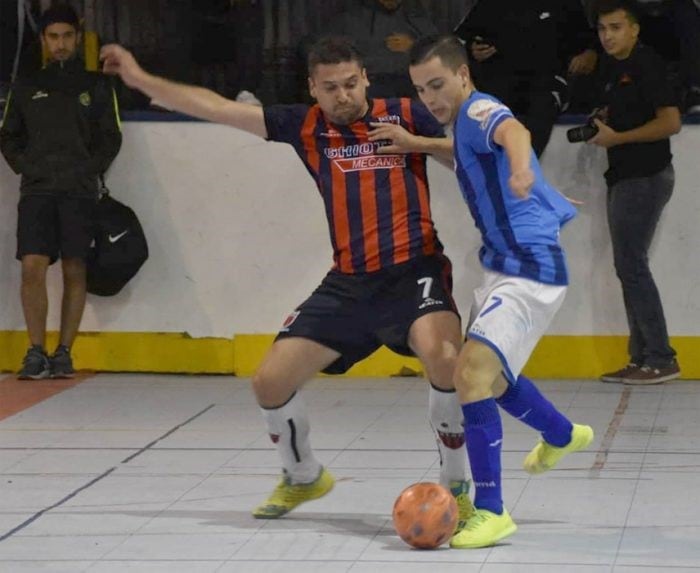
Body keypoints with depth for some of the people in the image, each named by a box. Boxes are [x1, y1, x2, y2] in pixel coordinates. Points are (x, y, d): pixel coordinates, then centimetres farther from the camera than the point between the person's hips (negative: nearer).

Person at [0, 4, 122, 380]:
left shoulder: (96, 86, 11)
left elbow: (111, 138, 8)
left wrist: (89, 171, -5)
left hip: (79, 192, -1)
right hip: (37, 190, 1)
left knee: (74, 271, -3)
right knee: (33, 266, -12)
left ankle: (64, 353, 3)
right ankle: (36, 352, -7)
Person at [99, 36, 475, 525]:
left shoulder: (405, 116, 1)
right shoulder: (306, 126, 7)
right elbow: (216, 108, 7)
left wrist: (419, 143, -9)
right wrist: (140, 79, 7)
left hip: (413, 272, -4)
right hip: (348, 283, 4)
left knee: (442, 357, -34)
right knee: (270, 382, 2)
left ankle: (455, 487, -15)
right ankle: (303, 477, 31)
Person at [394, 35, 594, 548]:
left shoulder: (479, 110, -17)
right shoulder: (468, 124, 13)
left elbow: (513, 132, -42)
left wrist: (520, 168, -64)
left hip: (528, 271, -11)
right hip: (505, 268, 11)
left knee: (473, 372, -23)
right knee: (489, 373, 29)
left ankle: (491, 511, -19)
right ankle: (563, 436, 54)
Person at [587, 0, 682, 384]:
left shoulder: (646, 65, -13)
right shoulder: (610, 69, 14)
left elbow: (670, 122, -20)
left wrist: (617, 137, -18)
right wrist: (602, 121, 9)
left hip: (646, 176, -10)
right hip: (623, 176, 10)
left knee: (631, 265, -10)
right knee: (629, 267, 10)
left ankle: (660, 359, -7)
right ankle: (641, 357, 14)